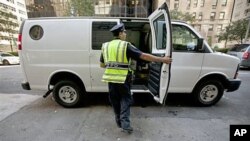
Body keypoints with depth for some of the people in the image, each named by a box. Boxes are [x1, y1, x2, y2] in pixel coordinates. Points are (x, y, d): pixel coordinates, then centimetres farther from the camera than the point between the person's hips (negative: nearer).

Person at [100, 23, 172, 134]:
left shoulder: (105, 46, 9)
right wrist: (162, 60, -5)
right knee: (125, 100, 14)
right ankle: (125, 124, 10)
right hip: (123, 79, -4)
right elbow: (144, 56, -11)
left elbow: (102, 65, 13)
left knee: (115, 101, 20)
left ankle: (119, 122, 36)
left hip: (111, 78, 5)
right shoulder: (126, 45, -6)